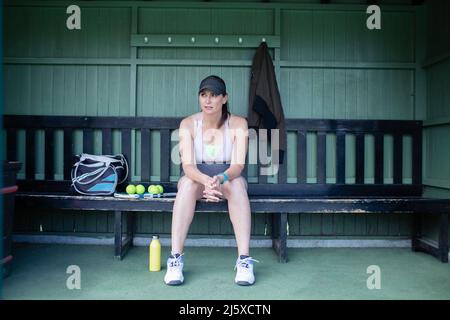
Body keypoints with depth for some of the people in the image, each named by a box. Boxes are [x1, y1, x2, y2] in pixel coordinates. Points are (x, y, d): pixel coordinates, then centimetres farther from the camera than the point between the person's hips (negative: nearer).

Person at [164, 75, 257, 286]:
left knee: (237, 183, -34)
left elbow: (238, 165, -21)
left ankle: (244, 260, -35)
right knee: (187, 182, -34)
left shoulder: (238, 124, -12)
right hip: (197, 179, 0)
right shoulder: (188, 124, -12)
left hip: (228, 179, 0)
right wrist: (206, 181, -45)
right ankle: (175, 259, -34)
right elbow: (187, 165, -23)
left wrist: (220, 179, -44)